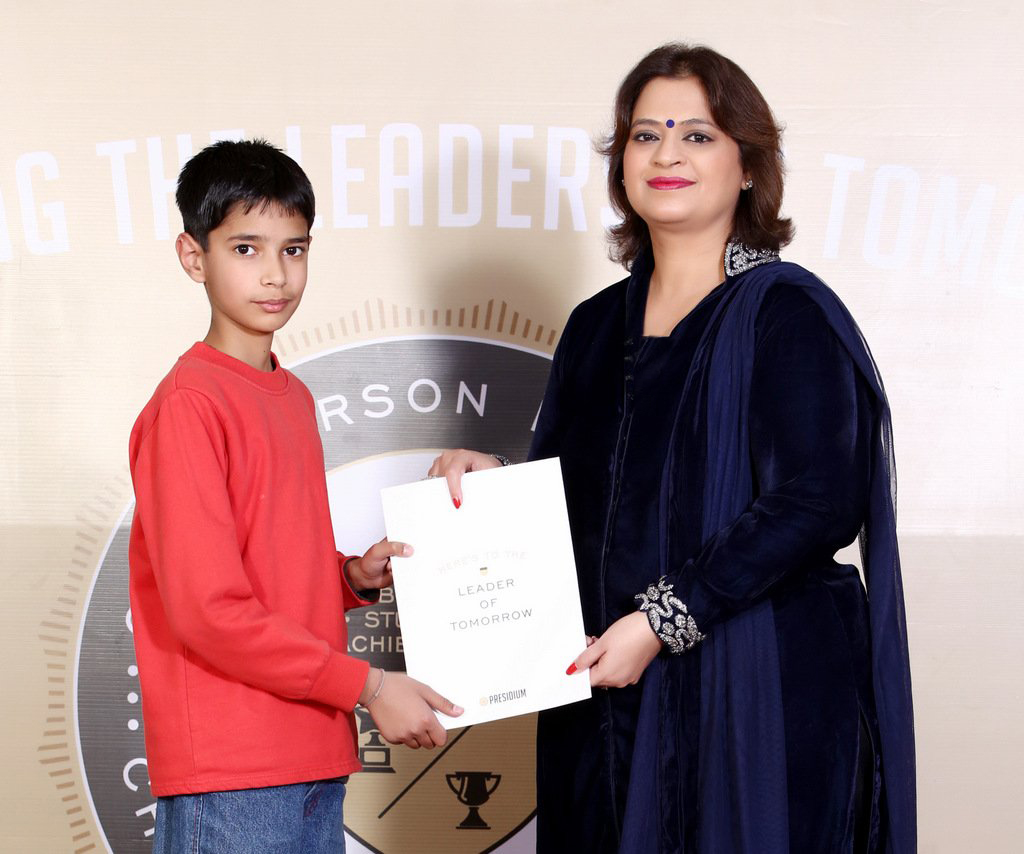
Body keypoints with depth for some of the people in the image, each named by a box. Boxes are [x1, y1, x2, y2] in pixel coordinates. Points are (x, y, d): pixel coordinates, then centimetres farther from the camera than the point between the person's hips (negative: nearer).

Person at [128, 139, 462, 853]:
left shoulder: (294, 397, 12)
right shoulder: (187, 405, -14)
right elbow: (210, 610, -18)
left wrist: (356, 577, 0)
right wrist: (368, 685, -14)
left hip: (315, 755, 8)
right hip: (229, 771, -7)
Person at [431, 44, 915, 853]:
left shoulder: (788, 313, -7)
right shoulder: (597, 326, 11)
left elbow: (817, 505, -16)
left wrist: (663, 620, -18)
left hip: (760, 697, -5)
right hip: (608, 692, 5)